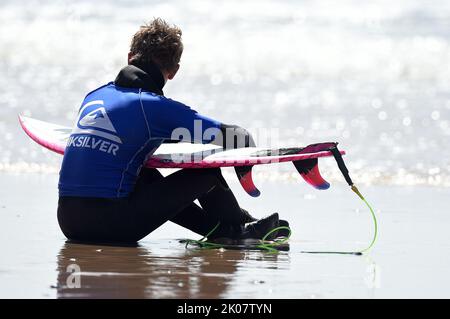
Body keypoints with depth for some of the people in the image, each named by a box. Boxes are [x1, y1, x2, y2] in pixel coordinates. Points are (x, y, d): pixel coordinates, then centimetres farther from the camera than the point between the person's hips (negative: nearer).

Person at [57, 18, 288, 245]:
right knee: (206, 170, 9)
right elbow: (238, 138, -4)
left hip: (68, 221, 7)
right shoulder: (155, 106, -6)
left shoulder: (94, 96, 14)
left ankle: (219, 228, 37)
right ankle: (240, 230, 33)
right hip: (111, 224, -7)